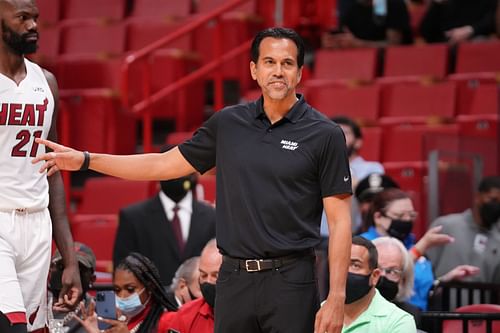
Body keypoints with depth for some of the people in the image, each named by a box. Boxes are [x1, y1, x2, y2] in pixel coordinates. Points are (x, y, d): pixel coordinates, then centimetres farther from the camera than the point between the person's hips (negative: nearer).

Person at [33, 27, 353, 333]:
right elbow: (165, 164, 19)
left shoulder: (325, 135, -3)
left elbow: (340, 221, -4)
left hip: (291, 281, -4)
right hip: (234, 278, 4)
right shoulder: (228, 124, 10)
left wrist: (336, 298, -12)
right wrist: (85, 160, 16)